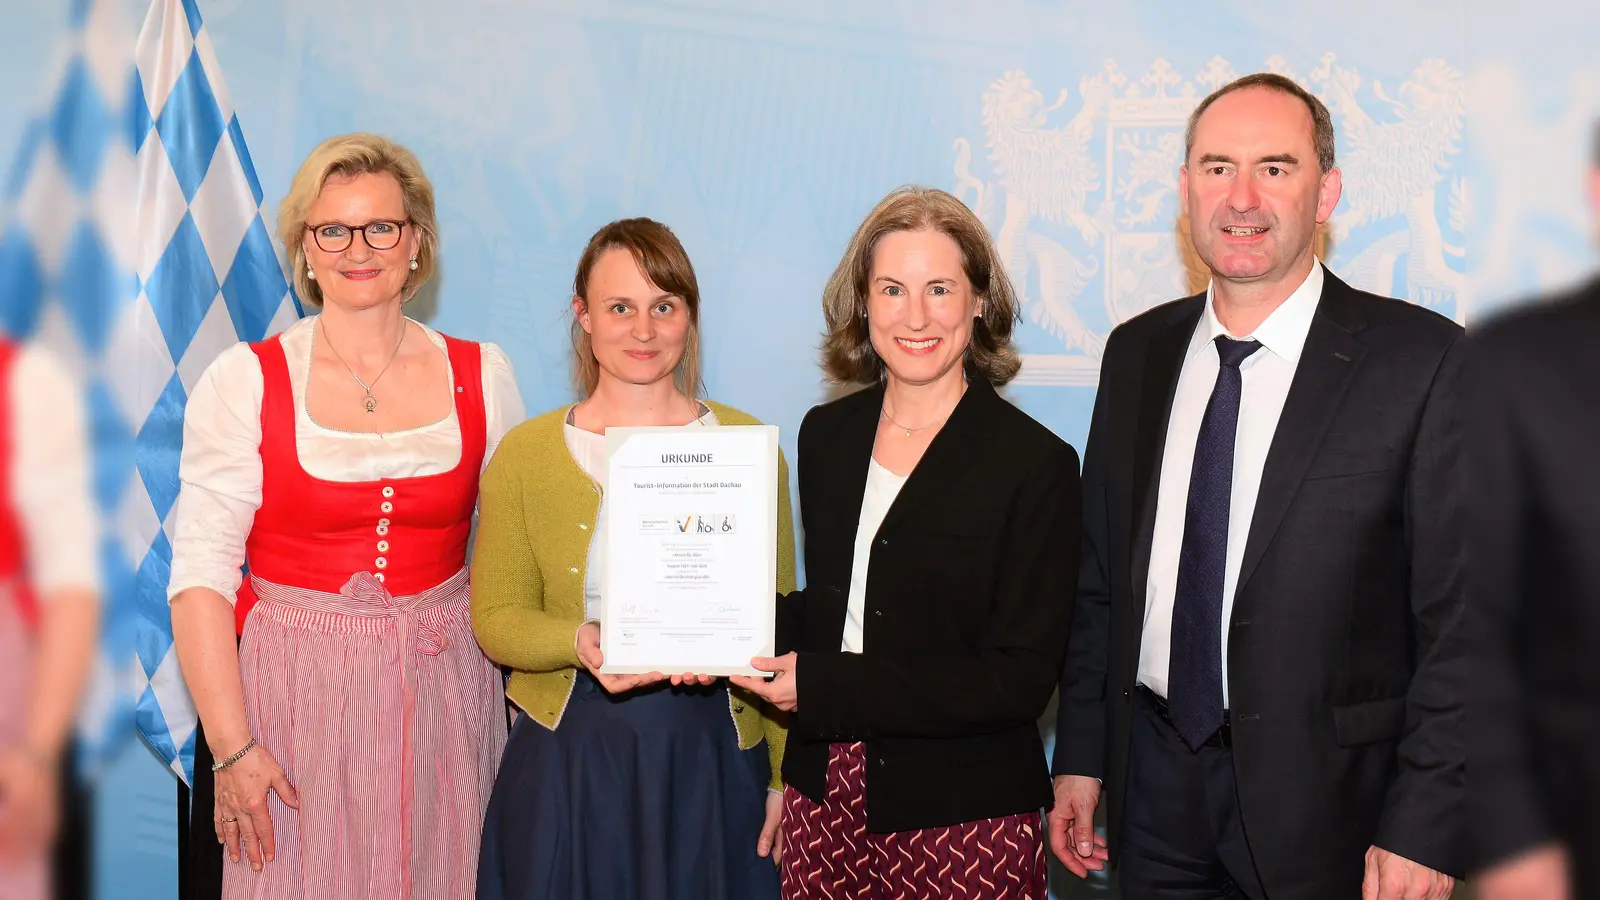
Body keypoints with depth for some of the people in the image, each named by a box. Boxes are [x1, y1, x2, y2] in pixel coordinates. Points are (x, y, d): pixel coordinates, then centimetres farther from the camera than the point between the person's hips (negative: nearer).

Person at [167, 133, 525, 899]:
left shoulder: (481, 375, 3)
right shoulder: (243, 381, -5)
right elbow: (202, 576, -9)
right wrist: (231, 747, -15)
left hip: (444, 690, 2)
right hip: (299, 693, -2)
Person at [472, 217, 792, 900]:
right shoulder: (525, 453, 2)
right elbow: (495, 619, 1)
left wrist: (786, 777, 1)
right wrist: (580, 641, -20)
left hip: (710, 762, 0)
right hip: (566, 765, 0)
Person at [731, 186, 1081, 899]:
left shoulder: (1036, 463, -12)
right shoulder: (826, 436, 6)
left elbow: (1021, 678, -16)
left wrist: (822, 686, -20)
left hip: (963, 815, -4)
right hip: (826, 795, 5)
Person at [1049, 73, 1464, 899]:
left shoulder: (1422, 359, -11)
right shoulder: (1136, 353, 4)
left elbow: (1457, 616, -11)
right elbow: (1100, 576, 9)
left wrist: (1424, 828, -14)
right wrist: (1081, 757, 8)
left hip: (1323, 801, -4)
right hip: (1154, 790, 4)